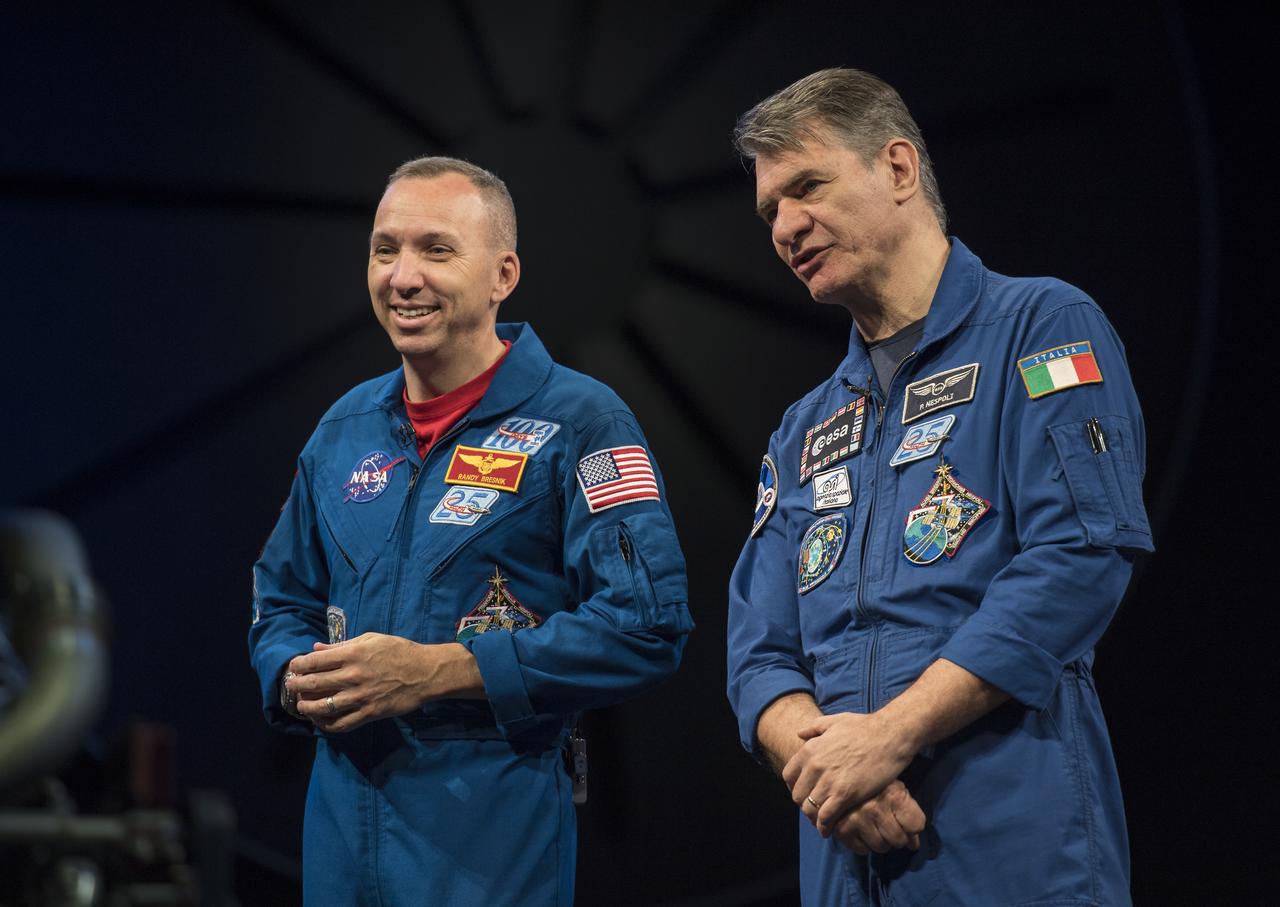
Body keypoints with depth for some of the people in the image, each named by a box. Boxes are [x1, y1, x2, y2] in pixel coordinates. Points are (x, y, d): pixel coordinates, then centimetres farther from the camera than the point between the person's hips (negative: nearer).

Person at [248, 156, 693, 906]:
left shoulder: (579, 423, -7)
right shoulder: (346, 428, 13)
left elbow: (646, 625, -17)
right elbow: (282, 599, 22)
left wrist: (434, 671, -20)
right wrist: (299, 680, -3)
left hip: (494, 824, -6)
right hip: (342, 818, 6)